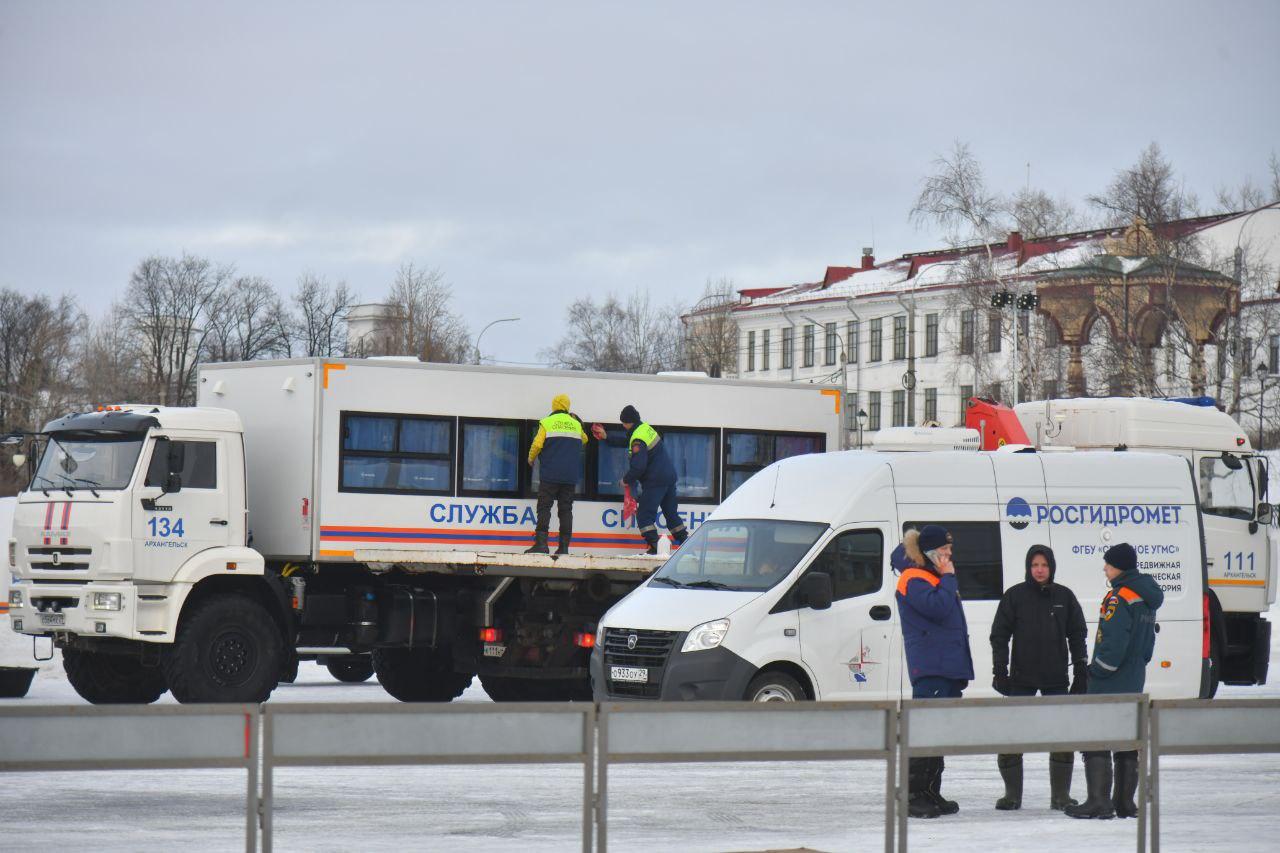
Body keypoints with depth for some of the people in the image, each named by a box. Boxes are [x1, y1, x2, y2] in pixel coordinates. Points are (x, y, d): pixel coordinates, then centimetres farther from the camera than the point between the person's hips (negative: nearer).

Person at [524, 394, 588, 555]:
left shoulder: (547, 423, -2)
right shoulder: (576, 424, 11)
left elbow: (537, 444, -9)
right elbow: (584, 440, 31)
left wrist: (531, 459, 9)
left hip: (550, 474, -3)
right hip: (570, 476, 3)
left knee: (544, 507, -3)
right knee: (566, 510, 5)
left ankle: (541, 543, -16)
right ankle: (564, 546, 1)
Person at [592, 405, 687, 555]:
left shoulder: (638, 440, -20)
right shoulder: (645, 428, 10)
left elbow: (638, 466, -24)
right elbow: (626, 442, 25)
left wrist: (626, 479, -9)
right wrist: (607, 438, 24)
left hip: (655, 480, -10)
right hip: (669, 474, 10)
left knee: (644, 515, -7)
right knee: (671, 512, 17)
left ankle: (654, 547, -17)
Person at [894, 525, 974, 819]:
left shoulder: (934, 577, 23)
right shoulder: (914, 580, -8)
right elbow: (938, 607, -23)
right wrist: (948, 577, -10)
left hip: (948, 667, 10)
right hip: (929, 667, -10)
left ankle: (931, 794, 17)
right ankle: (913, 797, -14)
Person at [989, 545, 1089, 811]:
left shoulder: (1064, 597, 5)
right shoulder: (1014, 596, 0)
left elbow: (1077, 635, 10)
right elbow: (999, 635, 1)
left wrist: (1081, 672, 6)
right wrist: (1000, 671, -6)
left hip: (1056, 679, 1)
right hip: (1021, 679, -1)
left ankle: (1060, 795, 10)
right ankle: (1012, 794, 8)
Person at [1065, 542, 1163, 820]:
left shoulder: (1119, 597, -18)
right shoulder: (1145, 598, 12)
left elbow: (1113, 643, -23)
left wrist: (1097, 670, -11)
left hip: (1110, 683, -9)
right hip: (1134, 682, 9)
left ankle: (1099, 801, -11)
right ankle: (1125, 802, 15)